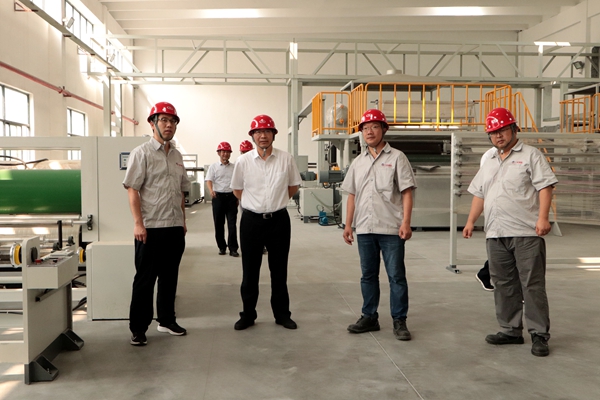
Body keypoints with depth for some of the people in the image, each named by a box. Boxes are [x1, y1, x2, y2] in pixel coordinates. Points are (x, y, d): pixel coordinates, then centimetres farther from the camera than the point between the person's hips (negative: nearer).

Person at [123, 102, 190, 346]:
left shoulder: (177, 156, 15)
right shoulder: (141, 153, -5)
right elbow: (132, 189, -11)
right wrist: (138, 223, -18)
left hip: (175, 228, 6)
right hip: (151, 228, -6)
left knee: (170, 276, 14)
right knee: (145, 279, 1)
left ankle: (166, 320, 28)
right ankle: (138, 328, 12)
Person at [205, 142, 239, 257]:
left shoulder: (234, 167, 11)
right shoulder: (213, 167, 5)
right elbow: (209, 180, -7)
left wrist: (238, 198, 12)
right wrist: (211, 190, -28)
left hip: (231, 196, 1)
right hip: (218, 196, -1)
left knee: (232, 224, -3)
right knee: (219, 223, 5)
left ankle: (233, 248, 1)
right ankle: (222, 247, 17)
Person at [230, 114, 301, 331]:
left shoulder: (286, 159, -3)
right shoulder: (243, 161, -3)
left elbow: (293, 186, 9)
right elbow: (237, 190, 10)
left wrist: (277, 202, 7)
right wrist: (256, 204, 9)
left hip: (279, 219, 0)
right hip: (251, 220, 0)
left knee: (279, 270, 11)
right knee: (250, 270, 8)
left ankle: (282, 313, 24)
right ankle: (248, 314, 22)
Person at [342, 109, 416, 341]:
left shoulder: (396, 158, 0)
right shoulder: (357, 163, 14)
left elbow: (407, 192, -5)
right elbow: (352, 195, 16)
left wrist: (406, 222, -14)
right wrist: (348, 224, 10)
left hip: (391, 228, -5)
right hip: (364, 229, 5)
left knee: (396, 276, 0)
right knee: (368, 275, 12)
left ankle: (399, 321, 9)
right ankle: (369, 317, 23)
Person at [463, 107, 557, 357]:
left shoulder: (530, 155, 1)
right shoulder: (489, 163, 20)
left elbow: (545, 187, -8)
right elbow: (479, 194, 22)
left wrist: (543, 217, -18)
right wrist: (471, 221, 14)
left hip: (526, 233, -6)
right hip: (495, 234, 6)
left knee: (532, 285, -3)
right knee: (503, 285, 10)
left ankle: (539, 335, 5)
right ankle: (511, 330, 21)